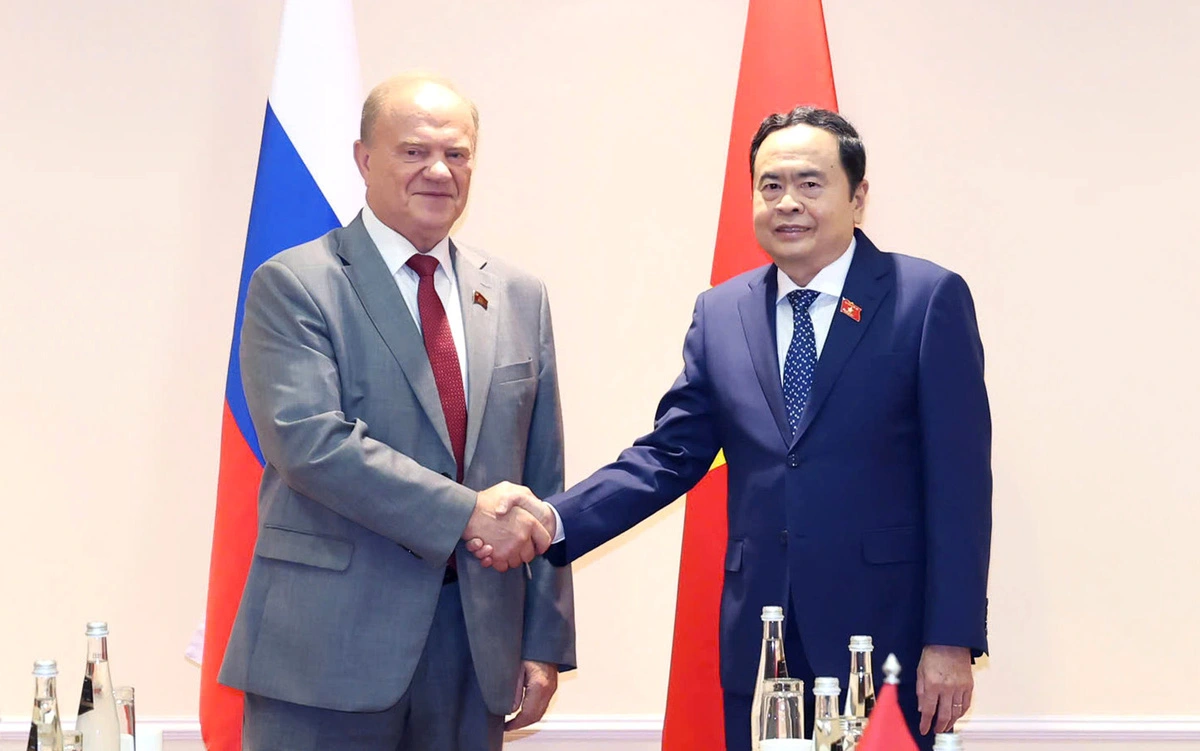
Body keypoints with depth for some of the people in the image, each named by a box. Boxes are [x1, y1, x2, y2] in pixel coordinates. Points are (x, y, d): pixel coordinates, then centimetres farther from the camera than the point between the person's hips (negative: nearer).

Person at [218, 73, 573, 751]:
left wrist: (545, 642, 8)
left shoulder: (519, 298, 12)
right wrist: (465, 512, -20)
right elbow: (308, 441, -17)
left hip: (476, 643, 5)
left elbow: (542, 481, 12)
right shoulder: (293, 286, -3)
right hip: (330, 646, -4)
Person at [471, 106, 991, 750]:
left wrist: (951, 643, -10)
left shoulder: (929, 299, -3)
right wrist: (557, 520, -6)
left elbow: (959, 483, -6)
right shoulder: (721, 314, 10)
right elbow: (671, 453, 9)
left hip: (889, 636, -3)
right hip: (759, 644, 4)